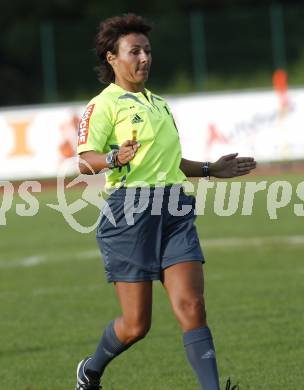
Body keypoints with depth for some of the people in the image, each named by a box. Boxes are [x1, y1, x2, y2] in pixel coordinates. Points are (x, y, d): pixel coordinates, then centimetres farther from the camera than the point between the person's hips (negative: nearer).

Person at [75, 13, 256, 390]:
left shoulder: (159, 104, 21)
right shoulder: (104, 104, -3)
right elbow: (85, 161, -13)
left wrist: (211, 169, 28)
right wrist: (114, 158, -33)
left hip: (174, 212, 6)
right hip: (130, 213, -6)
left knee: (191, 306, -11)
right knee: (136, 324, -1)